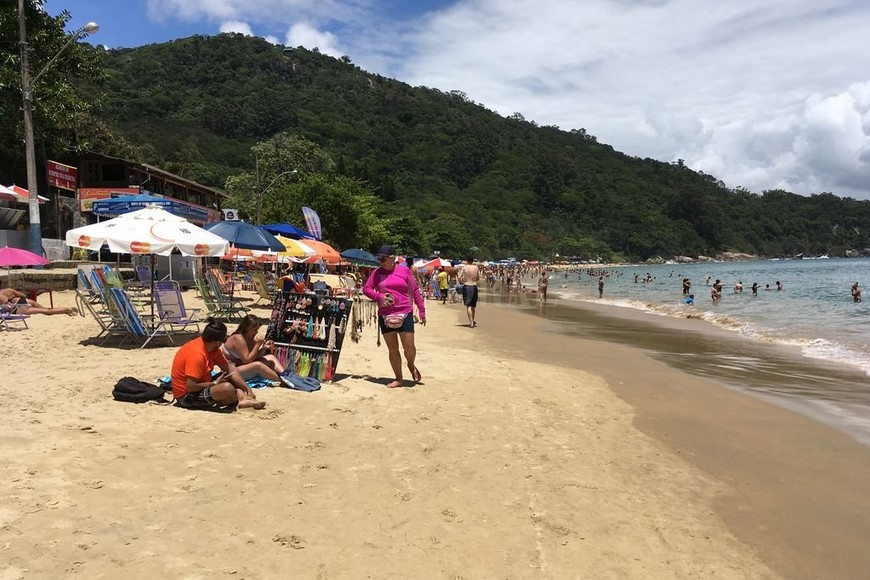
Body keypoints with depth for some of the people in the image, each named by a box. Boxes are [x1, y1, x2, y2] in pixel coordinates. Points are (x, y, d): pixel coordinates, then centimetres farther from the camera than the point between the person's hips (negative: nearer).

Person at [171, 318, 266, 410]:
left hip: (201, 387, 10)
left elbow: (229, 368, 2)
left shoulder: (213, 347, 0)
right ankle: (241, 400, 1)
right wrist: (215, 383, -17)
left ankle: (243, 398, -14)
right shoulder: (197, 354, -27)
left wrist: (248, 389, -5)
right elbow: (190, 386, -29)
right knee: (227, 388, -30)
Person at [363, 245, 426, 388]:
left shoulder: (405, 271, 1)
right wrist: (379, 297, -10)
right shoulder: (378, 272, 6)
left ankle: (411, 365, 29)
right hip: (385, 316, 2)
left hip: (404, 314, -2)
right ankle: (398, 379, 18)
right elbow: (366, 288, 8)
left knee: (409, 346, -4)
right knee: (392, 349, 7)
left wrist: (422, 311, 0)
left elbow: (415, 291, 3)